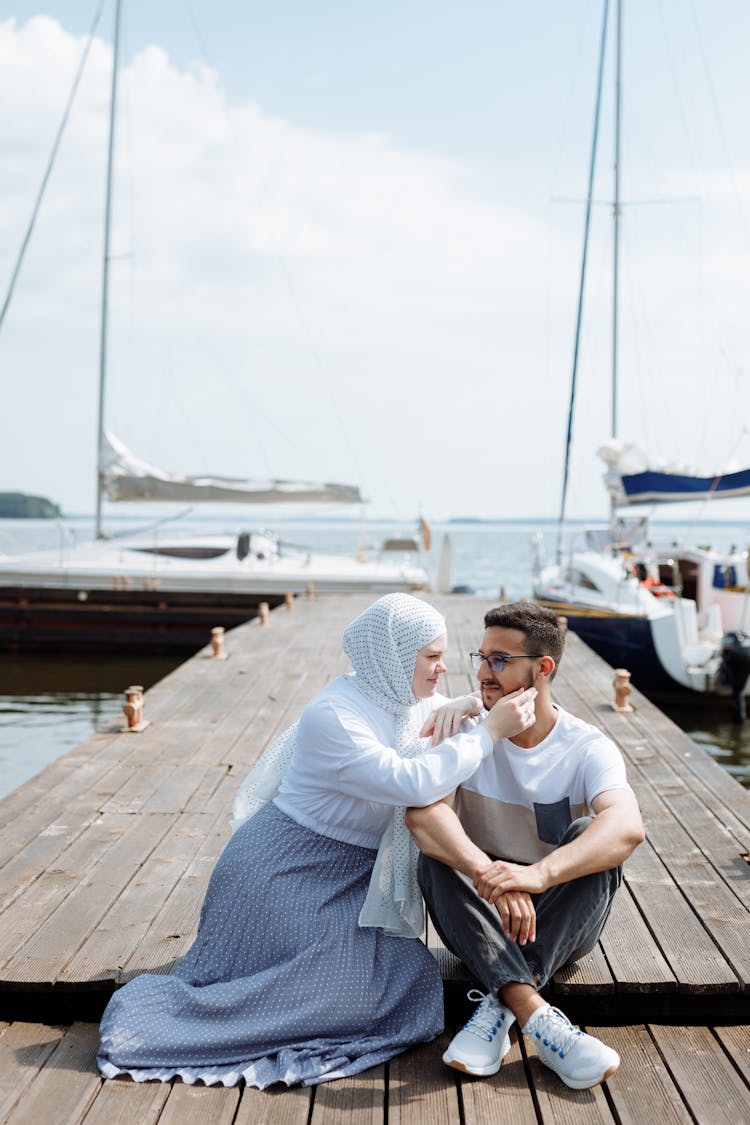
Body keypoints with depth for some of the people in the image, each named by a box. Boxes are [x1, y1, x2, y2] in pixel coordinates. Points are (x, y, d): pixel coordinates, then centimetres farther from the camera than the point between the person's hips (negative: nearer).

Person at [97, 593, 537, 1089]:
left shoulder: (404, 700, 3)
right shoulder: (335, 717, -24)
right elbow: (413, 783, -33)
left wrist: (463, 707, -11)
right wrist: (490, 729, -29)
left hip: (348, 876, 9)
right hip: (286, 874, -9)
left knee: (408, 981, -3)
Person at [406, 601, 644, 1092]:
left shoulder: (588, 748, -13)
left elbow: (627, 826, -35)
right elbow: (422, 811, -28)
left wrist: (538, 873, -54)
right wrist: (486, 873, -48)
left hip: (562, 922, -1)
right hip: (481, 917, 1)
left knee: (593, 834, -28)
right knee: (437, 854, -28)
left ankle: (499, 1007, -32)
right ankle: (533, 1014, -41)